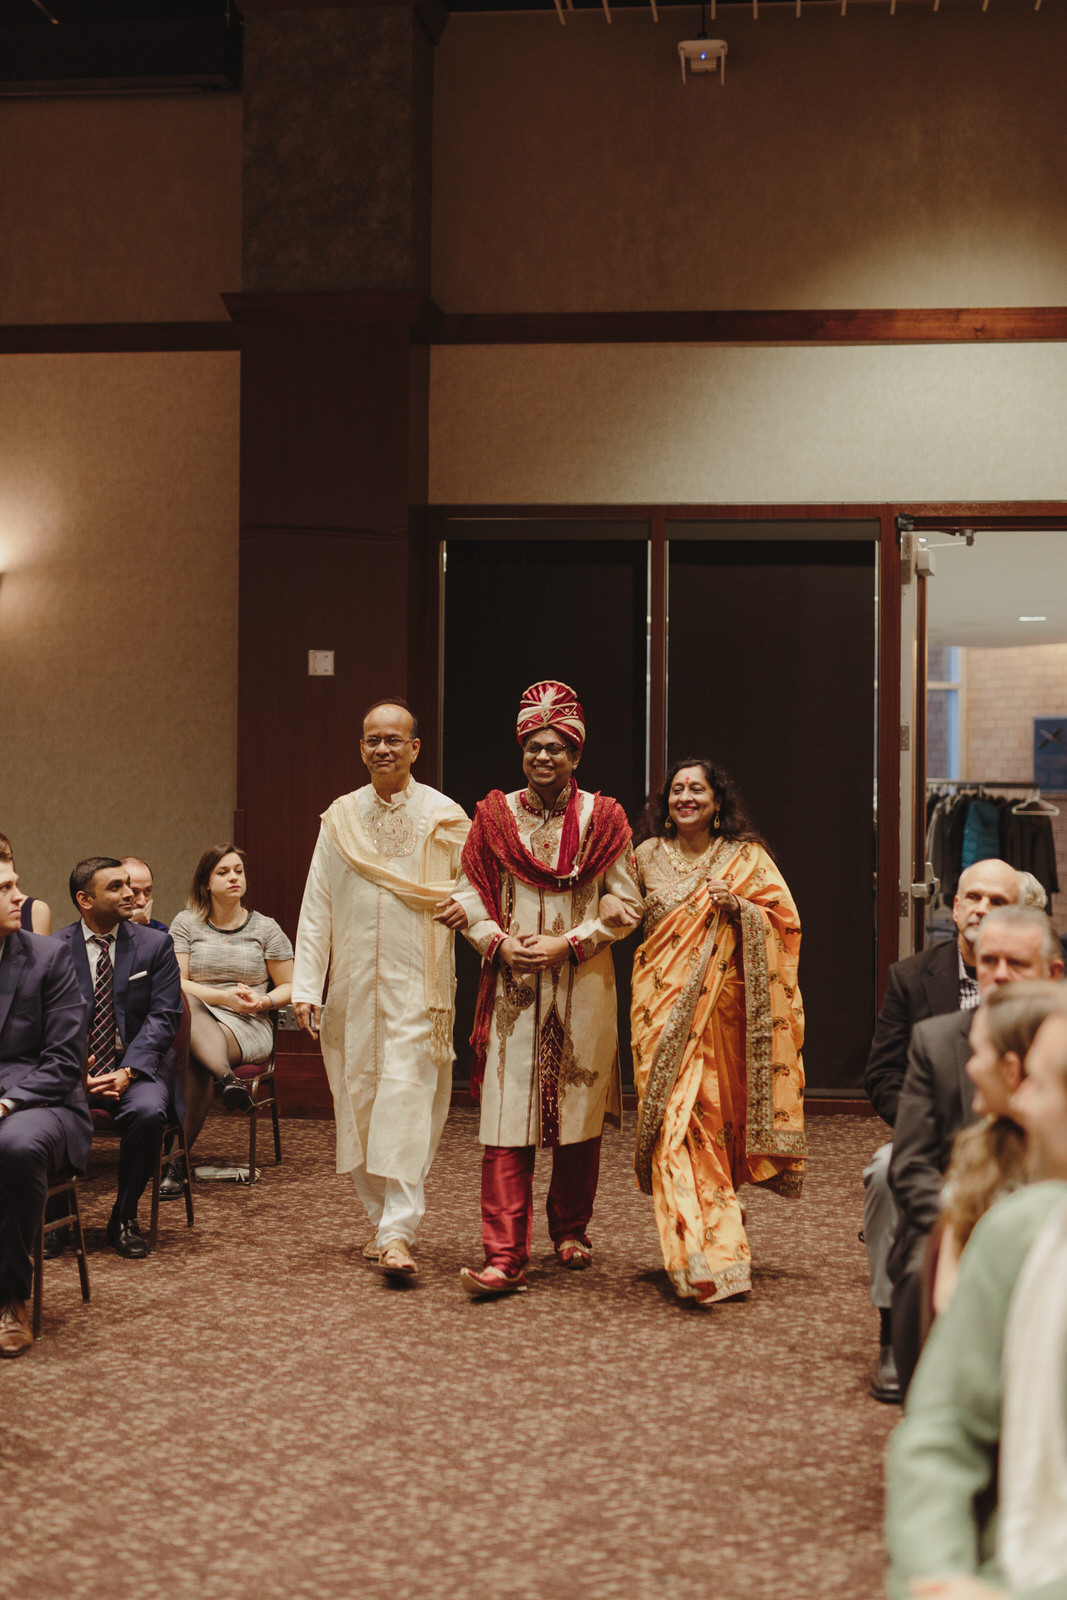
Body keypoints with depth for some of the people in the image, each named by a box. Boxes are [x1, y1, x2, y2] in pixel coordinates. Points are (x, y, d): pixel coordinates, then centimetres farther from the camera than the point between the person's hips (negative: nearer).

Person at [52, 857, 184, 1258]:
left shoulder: (154, 945, 5)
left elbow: (162, 1018, -1)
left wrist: (128, 1072, -16)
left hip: (137, 1067, 0)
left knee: (147, 1112, -33)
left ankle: (125, 1219, -10)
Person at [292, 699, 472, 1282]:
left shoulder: (445, 817, 3)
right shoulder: (340, 818, 10)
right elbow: (316, 906, 9)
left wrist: (468, 907, -13)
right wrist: (305, 986, 2)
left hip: (418, 981, -3)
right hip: (353, 986, 3)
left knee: (408, 1099, -12)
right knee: (358, 1097, 5)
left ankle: (399, 1233, -14)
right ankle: (382, 1218, 18)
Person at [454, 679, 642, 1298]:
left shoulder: (603, 817, 3)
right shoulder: (494, 815, 6)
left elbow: (627, 904, 0)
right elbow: (470, 895, 8)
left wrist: (568, 942, -10)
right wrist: (499, 942, -9)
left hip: (583, 987, 0)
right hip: (513, 988, 0)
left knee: (580, 1114, 10)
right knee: (507, 1118, -7)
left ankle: (571, 1230, 30)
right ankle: (505, 1258, -9)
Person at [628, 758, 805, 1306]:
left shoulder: (746, 857, 6)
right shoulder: (648, 855, 10)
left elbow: (785, 921, 3)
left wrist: (737, 906, -13)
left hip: (722, 1007, 0)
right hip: (664, 1008, 0)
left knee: (715, 1114, 5)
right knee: (674, 1119, -12)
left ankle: (715, 1236, 25)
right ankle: (704, 1258, -15)